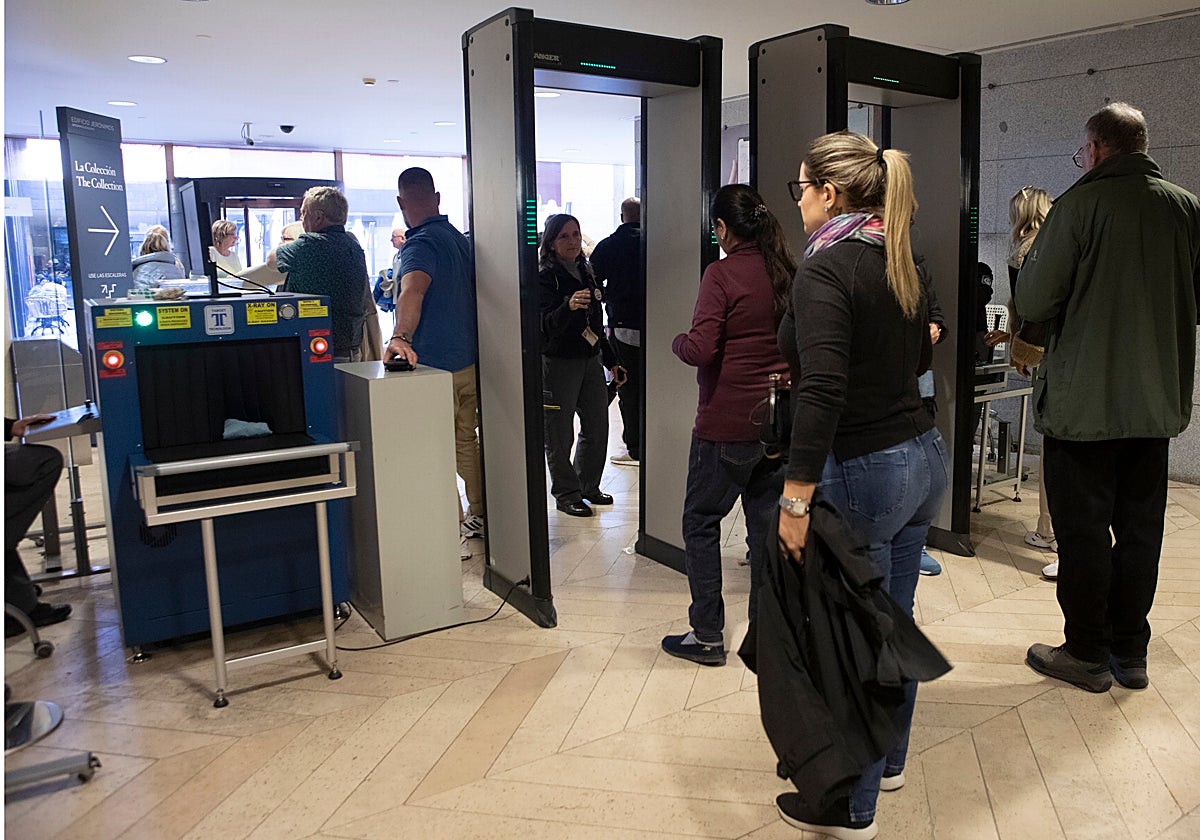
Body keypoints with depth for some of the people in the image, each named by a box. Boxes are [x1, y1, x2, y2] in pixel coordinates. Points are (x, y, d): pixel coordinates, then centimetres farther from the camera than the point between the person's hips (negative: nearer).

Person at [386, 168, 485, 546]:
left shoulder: (421, 243, -17)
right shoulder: (459, 238, 11)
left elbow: (413, 289, -38)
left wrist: (400, 336, -50)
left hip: (436, 365, -9)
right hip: (469, 359, 9)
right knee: (467, 441, 20)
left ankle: (453, 534, 6)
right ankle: (478, 518, 31)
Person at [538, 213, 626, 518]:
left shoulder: (586, 272, 13)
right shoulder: (545, 277, -9)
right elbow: (547, 324, -22)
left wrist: (611, 361, 22)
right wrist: (568, 306, -41)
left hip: (590, 361, 7)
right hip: (558, 363, -7)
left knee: (597, 429, 10)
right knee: (560, 435, 0)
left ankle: (588, 487, 28)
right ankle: (566, 494, 15)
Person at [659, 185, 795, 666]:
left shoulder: (722, 274, -13)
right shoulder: (786, 273, 6)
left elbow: (700, 350, -20)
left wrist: (677, 340, 0)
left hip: (727, 423, -6)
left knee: (701, 522, 8)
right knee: (766, 523, 14)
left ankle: (707, 635, 14)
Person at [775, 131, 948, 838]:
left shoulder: (827, 267, -18)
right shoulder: (899, 261, 8)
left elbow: (821, 390, -28)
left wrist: (797, 499, -26)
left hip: (864, 473, -9)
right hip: (924, 455, 9)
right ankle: (889, 759, 41)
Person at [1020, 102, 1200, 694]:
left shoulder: (1079, 205, -13)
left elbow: (1033, 304, -14)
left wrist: (1033, 259, 5)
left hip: (1084, 400, -5)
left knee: (1083, 530, 6)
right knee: (1140, 528, 15)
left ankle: (1087, 655, 17)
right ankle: (1130, 653, 26)